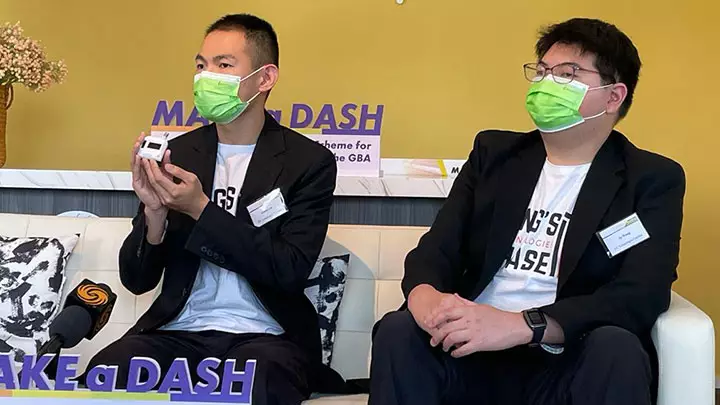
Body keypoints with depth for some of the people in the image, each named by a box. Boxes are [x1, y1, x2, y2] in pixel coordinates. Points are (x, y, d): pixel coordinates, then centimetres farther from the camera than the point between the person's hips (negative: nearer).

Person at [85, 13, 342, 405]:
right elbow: (136, 280, 6)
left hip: (265, 335, -2)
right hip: (178, 331, 3)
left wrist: (201, 209, -19)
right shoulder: (177, 153, 7)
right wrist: (155, 215, -16)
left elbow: (291, 272, -13)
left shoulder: (309, 161, -2)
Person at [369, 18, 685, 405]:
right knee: (399, 330, -27)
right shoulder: (494, 153, 14)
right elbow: (438, 248, 5)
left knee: (616, 349, -33)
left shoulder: (652, 179, 3)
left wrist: (520, 325, -27)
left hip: (567, 365, -2)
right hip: (474, 350, 2)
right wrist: (424, 295, -21)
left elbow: (641, 297, -12)